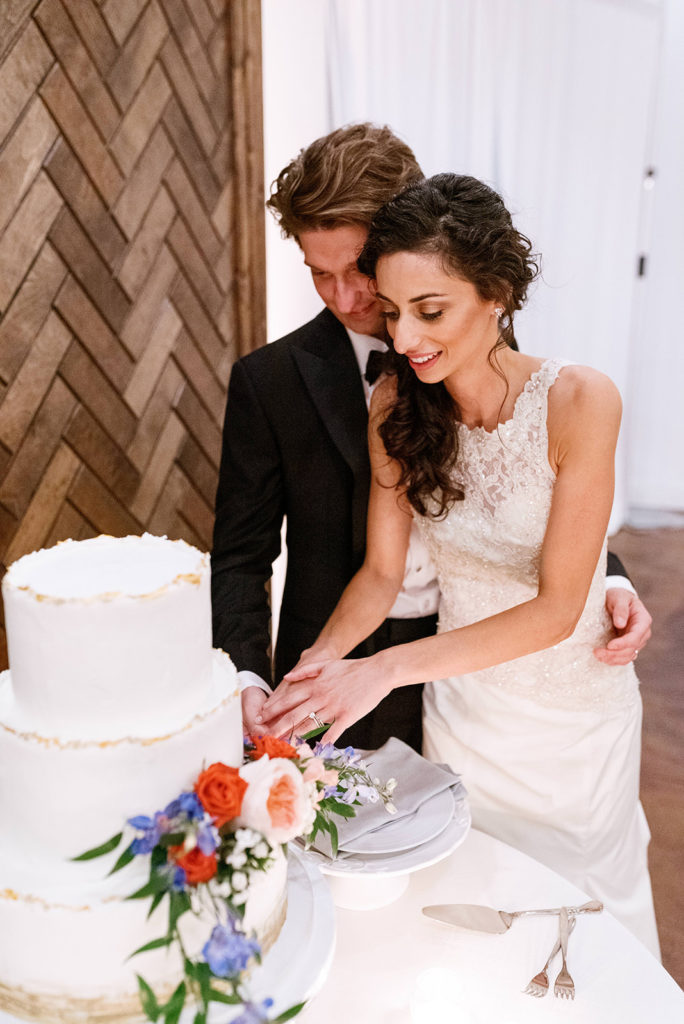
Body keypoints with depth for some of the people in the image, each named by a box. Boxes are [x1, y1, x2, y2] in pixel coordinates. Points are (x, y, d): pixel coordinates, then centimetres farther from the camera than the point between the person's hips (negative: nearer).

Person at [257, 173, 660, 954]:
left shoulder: (579, 401, -25)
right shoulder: (395, 405, -13)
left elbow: (557, 607, -24)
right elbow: (382, 570, -7)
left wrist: (388, 668, -31)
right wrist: (317, 663, -24)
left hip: (574, 719, -2)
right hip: (460, 711, 2)